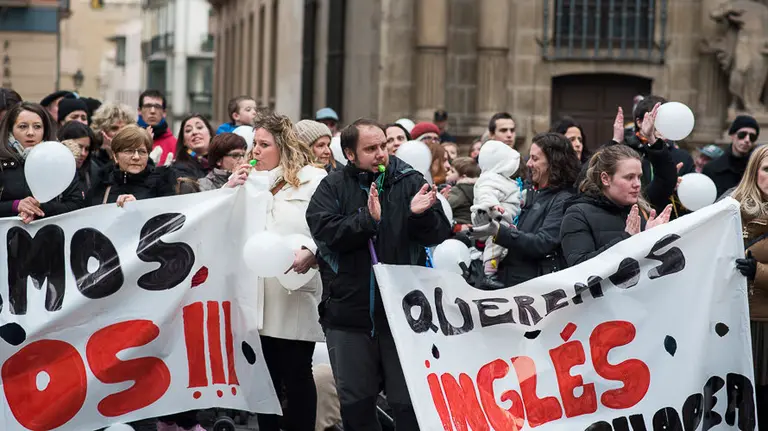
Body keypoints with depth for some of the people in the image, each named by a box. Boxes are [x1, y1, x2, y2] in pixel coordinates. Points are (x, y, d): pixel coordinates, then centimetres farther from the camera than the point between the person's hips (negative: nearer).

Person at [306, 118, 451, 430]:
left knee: (409, 404, 5)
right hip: (348, 314, 1)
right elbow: (324, 231, -13)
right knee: (355, 404, 12)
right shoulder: (333, 187, 3)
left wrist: (420, 215, -23)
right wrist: (368, 219, -23)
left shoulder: (410, 181, 2)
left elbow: (439, 234, -3)